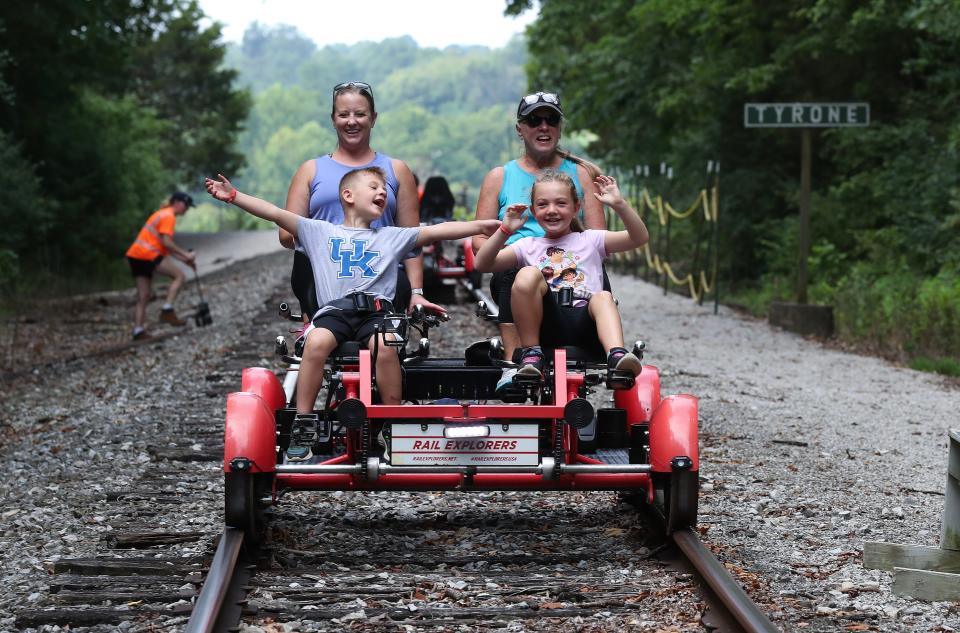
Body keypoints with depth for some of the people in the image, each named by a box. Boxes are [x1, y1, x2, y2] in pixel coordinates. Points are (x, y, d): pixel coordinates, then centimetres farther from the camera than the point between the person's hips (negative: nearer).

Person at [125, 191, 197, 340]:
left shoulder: (163, 214, 26)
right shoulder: (168, 216, -6)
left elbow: (166, 246, 25)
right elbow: (166, 242, -17)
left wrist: (185, 259, 19)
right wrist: (185, 255, -11)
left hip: (135, 256, 10)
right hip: (147, 255, -10)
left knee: (143, 296, 8)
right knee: (179, 275, -8)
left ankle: (138, 330, 5)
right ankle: (167, 311, -14)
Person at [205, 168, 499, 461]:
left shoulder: (393, 236, 24)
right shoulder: (320, 232, 19)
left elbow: (437, 230, 16)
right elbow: (275, 213, 13)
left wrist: (481, 225, 6)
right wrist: (232, 195, 4)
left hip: (377, 311, 1)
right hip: (334, 310, -1)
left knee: (385, 344, -33)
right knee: (317, 341, -33)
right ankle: (303, 428, -24)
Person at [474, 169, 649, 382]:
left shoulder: (590, 240, 20)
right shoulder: (528, 246, 21)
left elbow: (639, 238, 7)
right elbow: (483, 264, 9)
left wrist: (619, 205, -8)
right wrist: (505, 231, -4)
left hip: (586, 324, 0)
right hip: (547, 323, 0)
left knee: (603, 297, -30)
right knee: (527, 275, -24)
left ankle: (617, 355, -52)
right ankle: (531, 354, -20)